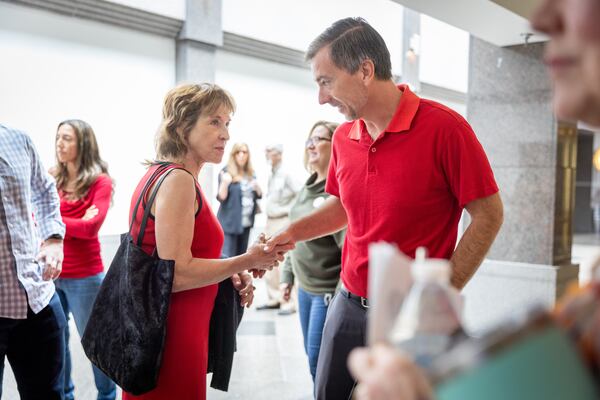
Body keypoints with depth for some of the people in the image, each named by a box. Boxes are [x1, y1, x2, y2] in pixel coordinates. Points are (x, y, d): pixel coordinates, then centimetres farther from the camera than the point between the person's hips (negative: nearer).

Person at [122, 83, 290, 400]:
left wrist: (230, 274, 4)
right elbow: (177, 274, -23)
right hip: (171, 338, -10)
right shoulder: (178, 180, -18)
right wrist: (248, 260, -14)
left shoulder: (162, 173, 11)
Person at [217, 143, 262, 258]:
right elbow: (221, 197, -9)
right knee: (227, 257, -12)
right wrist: (225, 183, -27)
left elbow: (259, 195, 18)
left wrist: (257, 188, -4)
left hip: (246, 222, 6)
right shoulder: (226, 172, -6)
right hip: (230, 222, -6)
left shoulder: (251, 174, 11)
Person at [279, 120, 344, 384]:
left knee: (319, 363, -1)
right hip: (305, 288, 9)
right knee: (312, 356, 18)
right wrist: (288, 275, 19)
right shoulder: (308, 187, 10)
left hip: (328, 291, -9)